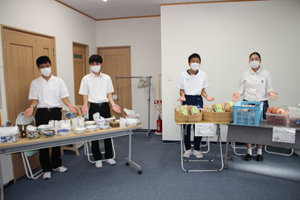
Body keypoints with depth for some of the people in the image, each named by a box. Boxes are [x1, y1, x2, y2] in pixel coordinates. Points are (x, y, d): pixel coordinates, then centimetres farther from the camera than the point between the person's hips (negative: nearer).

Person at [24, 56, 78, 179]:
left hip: (56, 112, 0)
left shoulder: (59, 81, 9)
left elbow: (64, 96, 4)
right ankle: (46, 169, 13)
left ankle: (56, 165, 24)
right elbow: (34, 98, 5)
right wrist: (31, 107, -16)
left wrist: (70, 105, -14)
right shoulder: (35, 83, 10)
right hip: (41, 113, 0)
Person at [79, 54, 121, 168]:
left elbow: (109, 93, 8)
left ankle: (109, 157, 20)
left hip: (105, 106, 1)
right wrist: (85, 105, -15)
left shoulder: (107, 78, 7)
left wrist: (113, 104, -7)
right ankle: (97, 159, 17)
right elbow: (85, 94, 2)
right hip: (94, 107, -1)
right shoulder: (86, 79, 3)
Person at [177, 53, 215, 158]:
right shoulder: (183, 74, 0)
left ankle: (197, 149, 15)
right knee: (186, 125, -1)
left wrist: (207, 97, -10)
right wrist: (182, 96, -16)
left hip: (198, 100, 1)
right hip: (187, 100, -1)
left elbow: (202, 90, 8)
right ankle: (188, 149, 15)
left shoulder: (203, 75, 4)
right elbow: (181, 89, 3)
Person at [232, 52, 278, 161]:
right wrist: (239, 93, -11)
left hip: (262, 103, 0)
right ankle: (249, 151, 16)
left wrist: (270, 91, -17)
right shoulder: (245, 74, 6)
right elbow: (242, 88, 9)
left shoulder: (266, 74, 3)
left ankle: (259, 152, 19)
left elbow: (269, 88, 5)